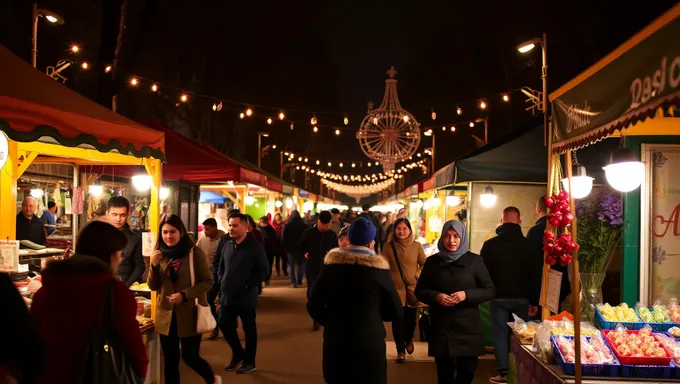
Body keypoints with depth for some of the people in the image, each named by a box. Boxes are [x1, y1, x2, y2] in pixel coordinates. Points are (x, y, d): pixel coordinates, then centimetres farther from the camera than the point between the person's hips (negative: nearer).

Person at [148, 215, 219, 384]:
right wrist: (154, 265, -14)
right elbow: (153, 287, 4)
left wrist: (184, 295, -21)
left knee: (190, 357, 3)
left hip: (190, 314, -4)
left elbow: (208, 281, -10)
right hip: (167, 314, 4)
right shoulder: (160, 254, 3)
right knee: (170, 360, 11)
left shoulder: (195, 252, -11)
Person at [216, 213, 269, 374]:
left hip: (246, 297, -6)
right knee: (225, 325, 11)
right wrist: (222, 282, 3)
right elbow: (221, 266, 19)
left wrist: (247, 285, -15)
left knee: (249, 329, 7)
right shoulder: (227, 245, 6)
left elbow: (264, 271, -12)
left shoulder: (255, 247, -12)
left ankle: (249, 361, 22)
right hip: (227, 295, 6)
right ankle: (238, 354, 33)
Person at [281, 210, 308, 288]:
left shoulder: (287, 225, -4)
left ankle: (293, 282, -2)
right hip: (301, 247, 1)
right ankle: (299, 280, 5)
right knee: (301, 264, 15)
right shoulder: (303, 225, -3)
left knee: (291, 265, 6)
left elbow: (283, 237, -5)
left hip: (290, 247, -1)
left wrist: (285, 246, 5)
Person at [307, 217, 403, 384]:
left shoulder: (331, 264, -5)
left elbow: (314, 306, 0)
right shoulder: (379, 268, -11)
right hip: (369, 343, -2)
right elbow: (396, 314, -4)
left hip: (335, 342, 2)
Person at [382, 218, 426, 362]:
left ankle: (408, 340, 39)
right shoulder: (388, 246, -2)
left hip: (413, 288, 1)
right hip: (395, 288, -1)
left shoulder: (417, 246, -1)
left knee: (411, 319, 6)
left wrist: (417, 276, -4)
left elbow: (424, 264, 8)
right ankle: (400, 350, 16)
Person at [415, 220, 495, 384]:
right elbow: (419, 291, 7)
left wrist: (467, 295, -17)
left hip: (468, 326, -1)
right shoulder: (432, 261, 3)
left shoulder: (474, 261, 0)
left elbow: (490, 290, 0)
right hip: (440, 326, 1)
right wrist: (436, 296, -14)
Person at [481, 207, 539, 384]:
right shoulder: (527, 244, -4)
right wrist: (534, 301, 6)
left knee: (500, 333, 5)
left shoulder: (490, 244, -6)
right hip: (521, 297, 1)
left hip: (499, 296, -1)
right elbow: (535, 273, 0)